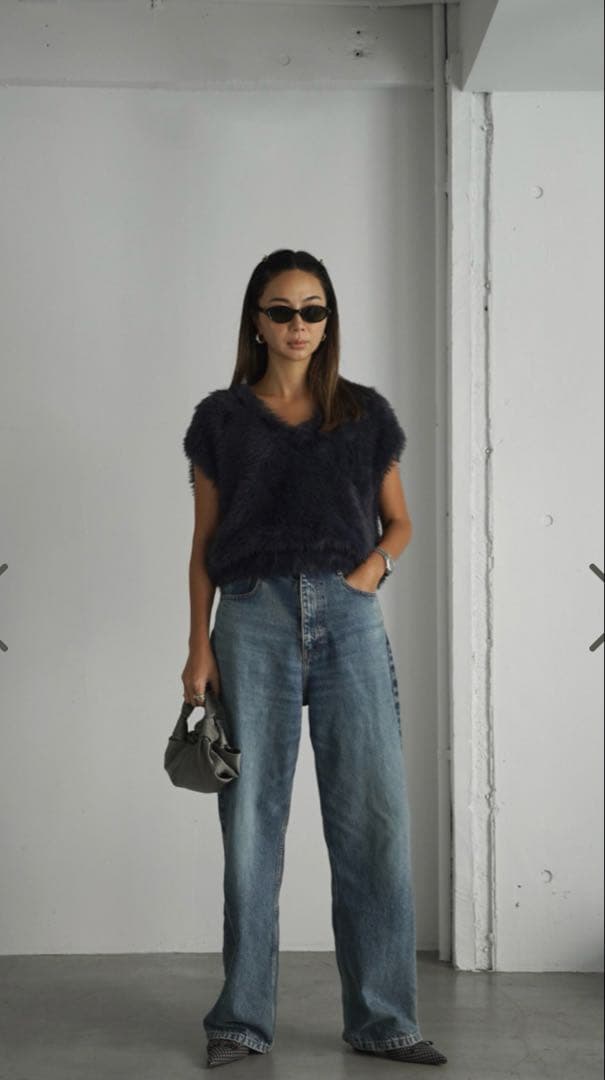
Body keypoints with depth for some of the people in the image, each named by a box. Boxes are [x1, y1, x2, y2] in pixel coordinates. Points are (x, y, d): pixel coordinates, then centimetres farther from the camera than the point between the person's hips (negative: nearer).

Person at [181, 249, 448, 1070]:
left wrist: (377, 563, -4)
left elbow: (399, 519, 17)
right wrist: (199, 645, 0)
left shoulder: (367, 414, 10)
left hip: (348, 617, 1)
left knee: (375, 818, -2)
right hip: (254, 617, 0)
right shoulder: (221, 418, 8)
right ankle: (243, 1019, 13)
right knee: (252, 819, 1)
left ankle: (382, 1019, 9)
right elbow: (204, 541, 8)